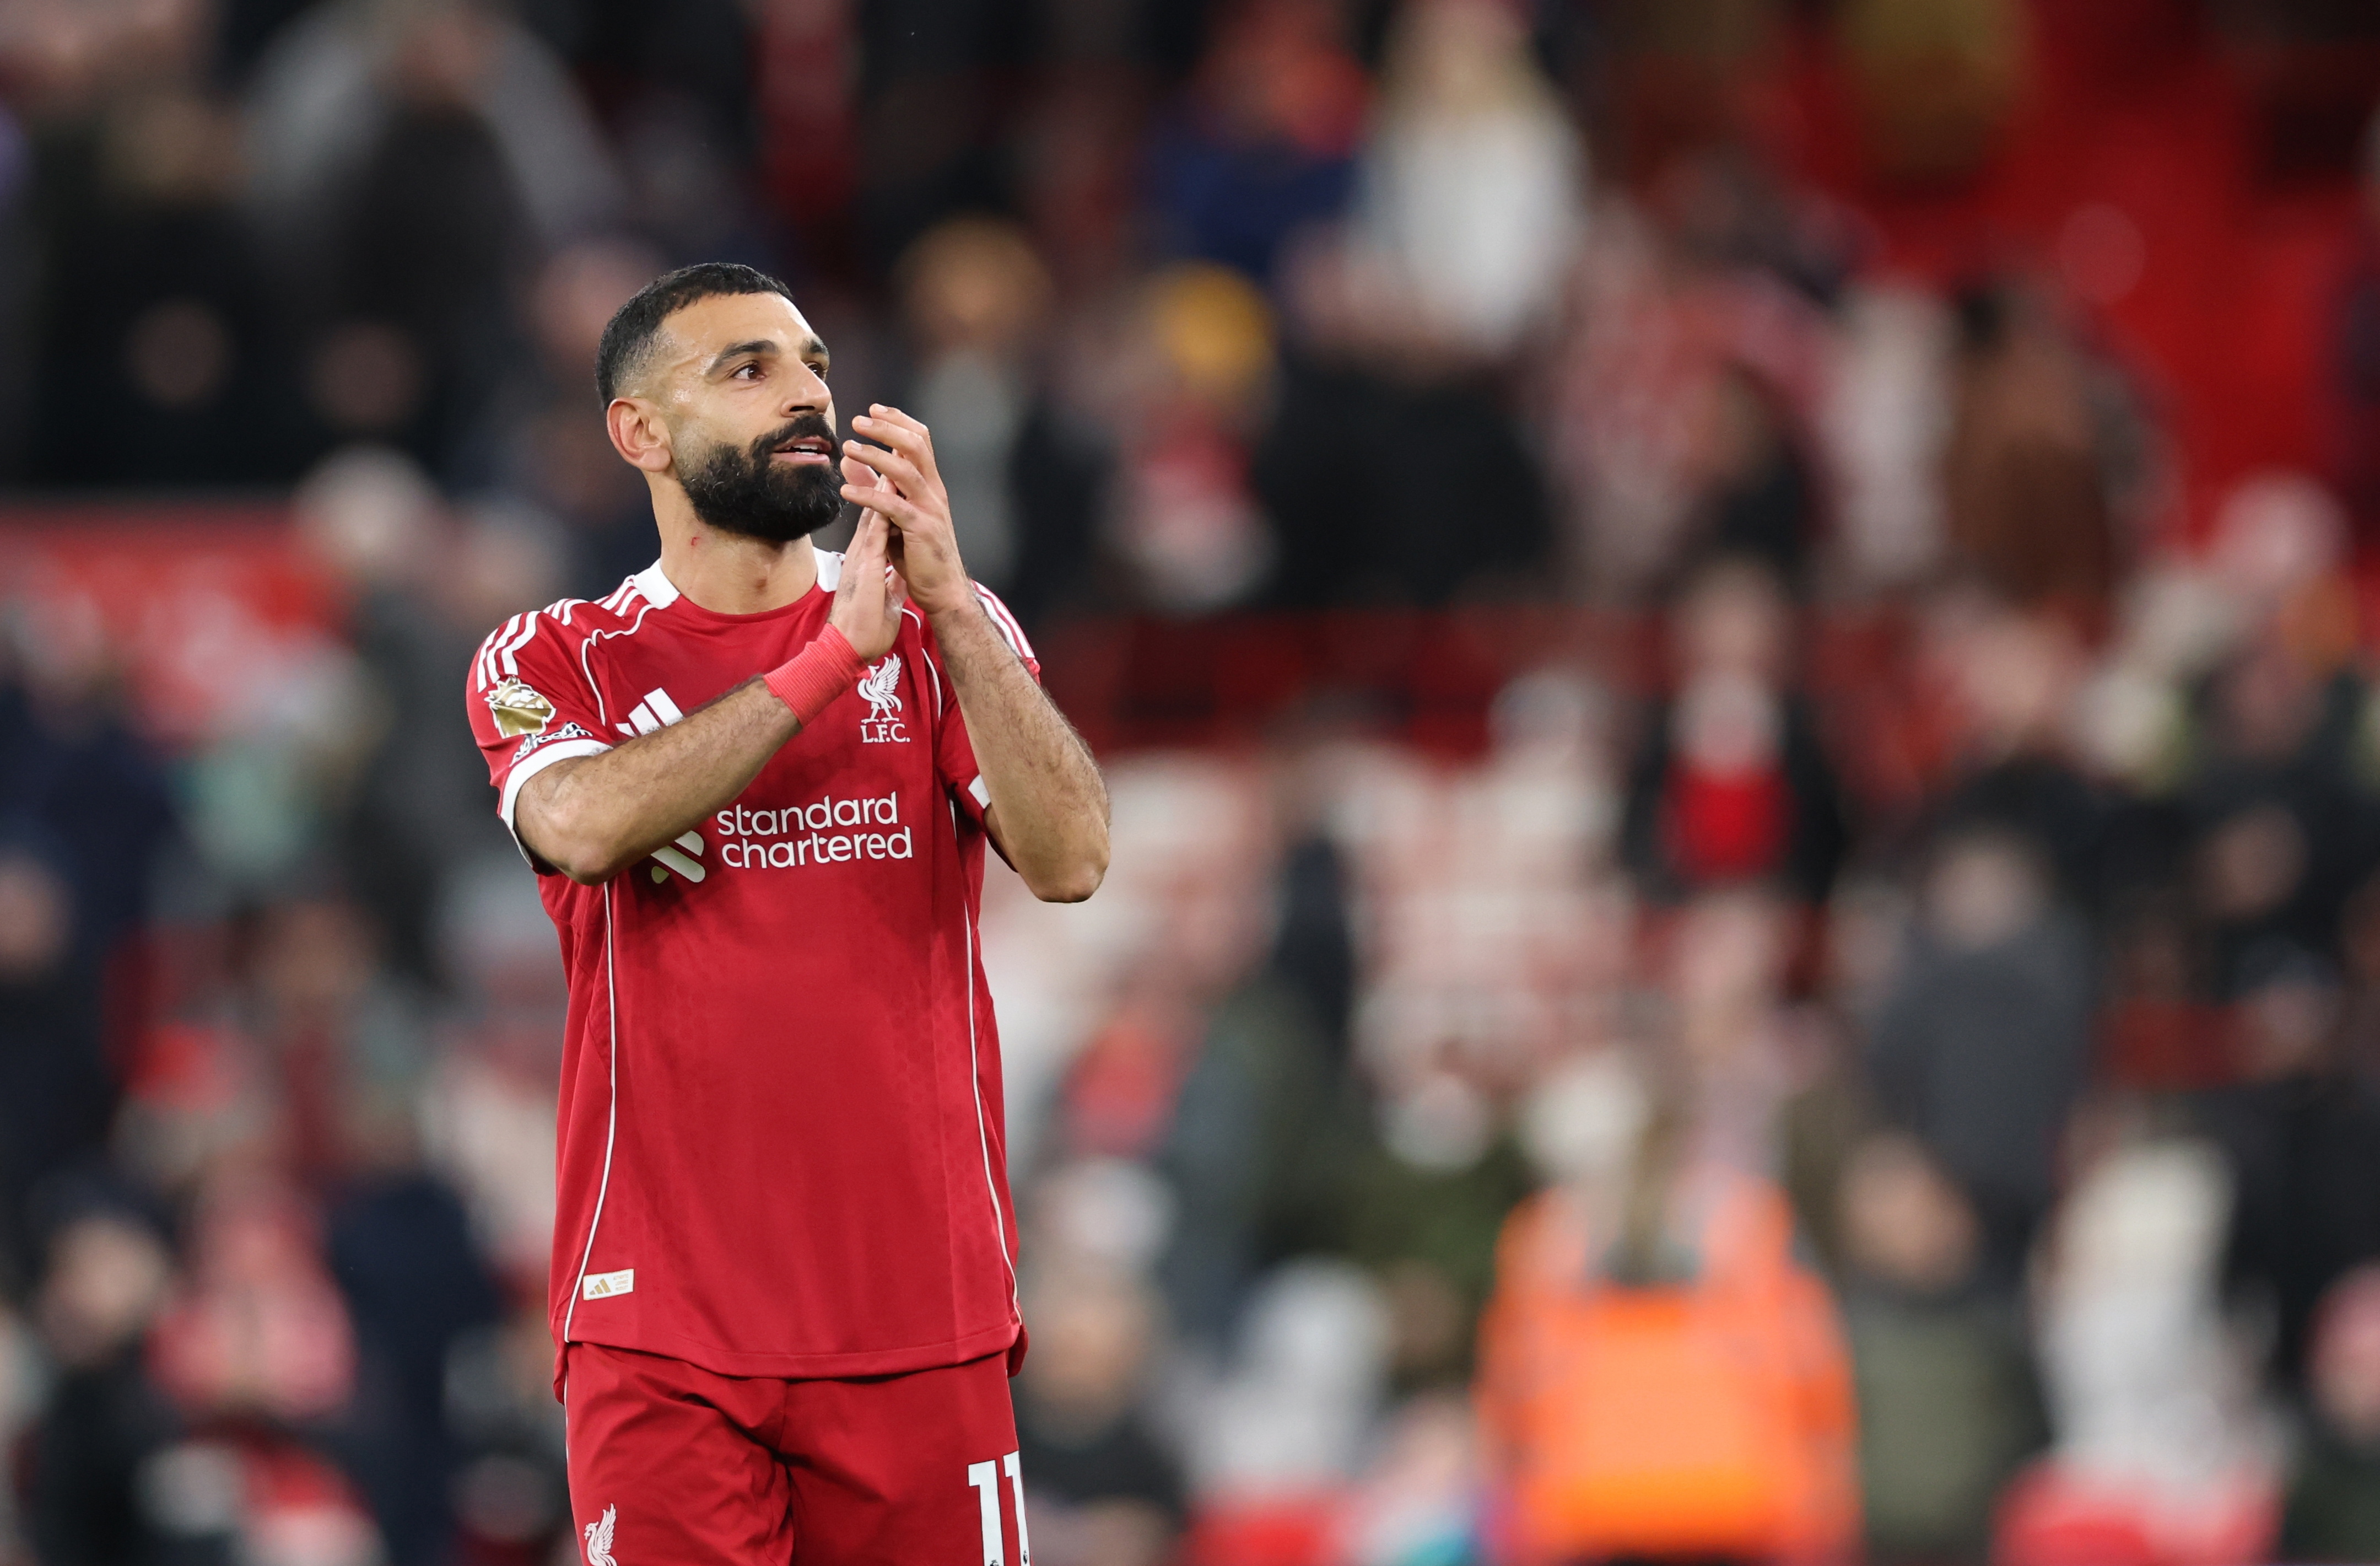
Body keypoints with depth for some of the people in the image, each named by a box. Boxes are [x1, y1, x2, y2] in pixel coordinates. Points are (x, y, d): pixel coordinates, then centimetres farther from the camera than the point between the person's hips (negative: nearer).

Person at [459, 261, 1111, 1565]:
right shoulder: (554, 663, 6)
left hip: (924, 1314, 2)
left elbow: (1069, 860, -5)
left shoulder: (952, 634, 11)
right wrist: (840, 647, -13)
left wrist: (944, 599, -13)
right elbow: (587, 823, -17)